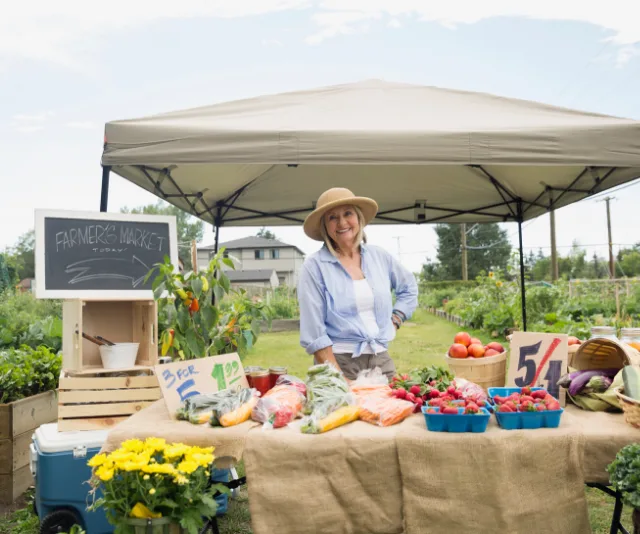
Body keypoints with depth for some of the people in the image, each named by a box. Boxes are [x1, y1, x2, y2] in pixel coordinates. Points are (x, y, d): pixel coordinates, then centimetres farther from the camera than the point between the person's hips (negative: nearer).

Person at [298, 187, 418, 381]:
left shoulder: (379, 256, 7)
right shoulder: (314, 266, -7)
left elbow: (409, 288, 24)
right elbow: (313, 332, -11)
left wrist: (394, 321, 10)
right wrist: (339, 378, -17)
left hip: (380, 360, 4)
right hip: (338, 361, -4)